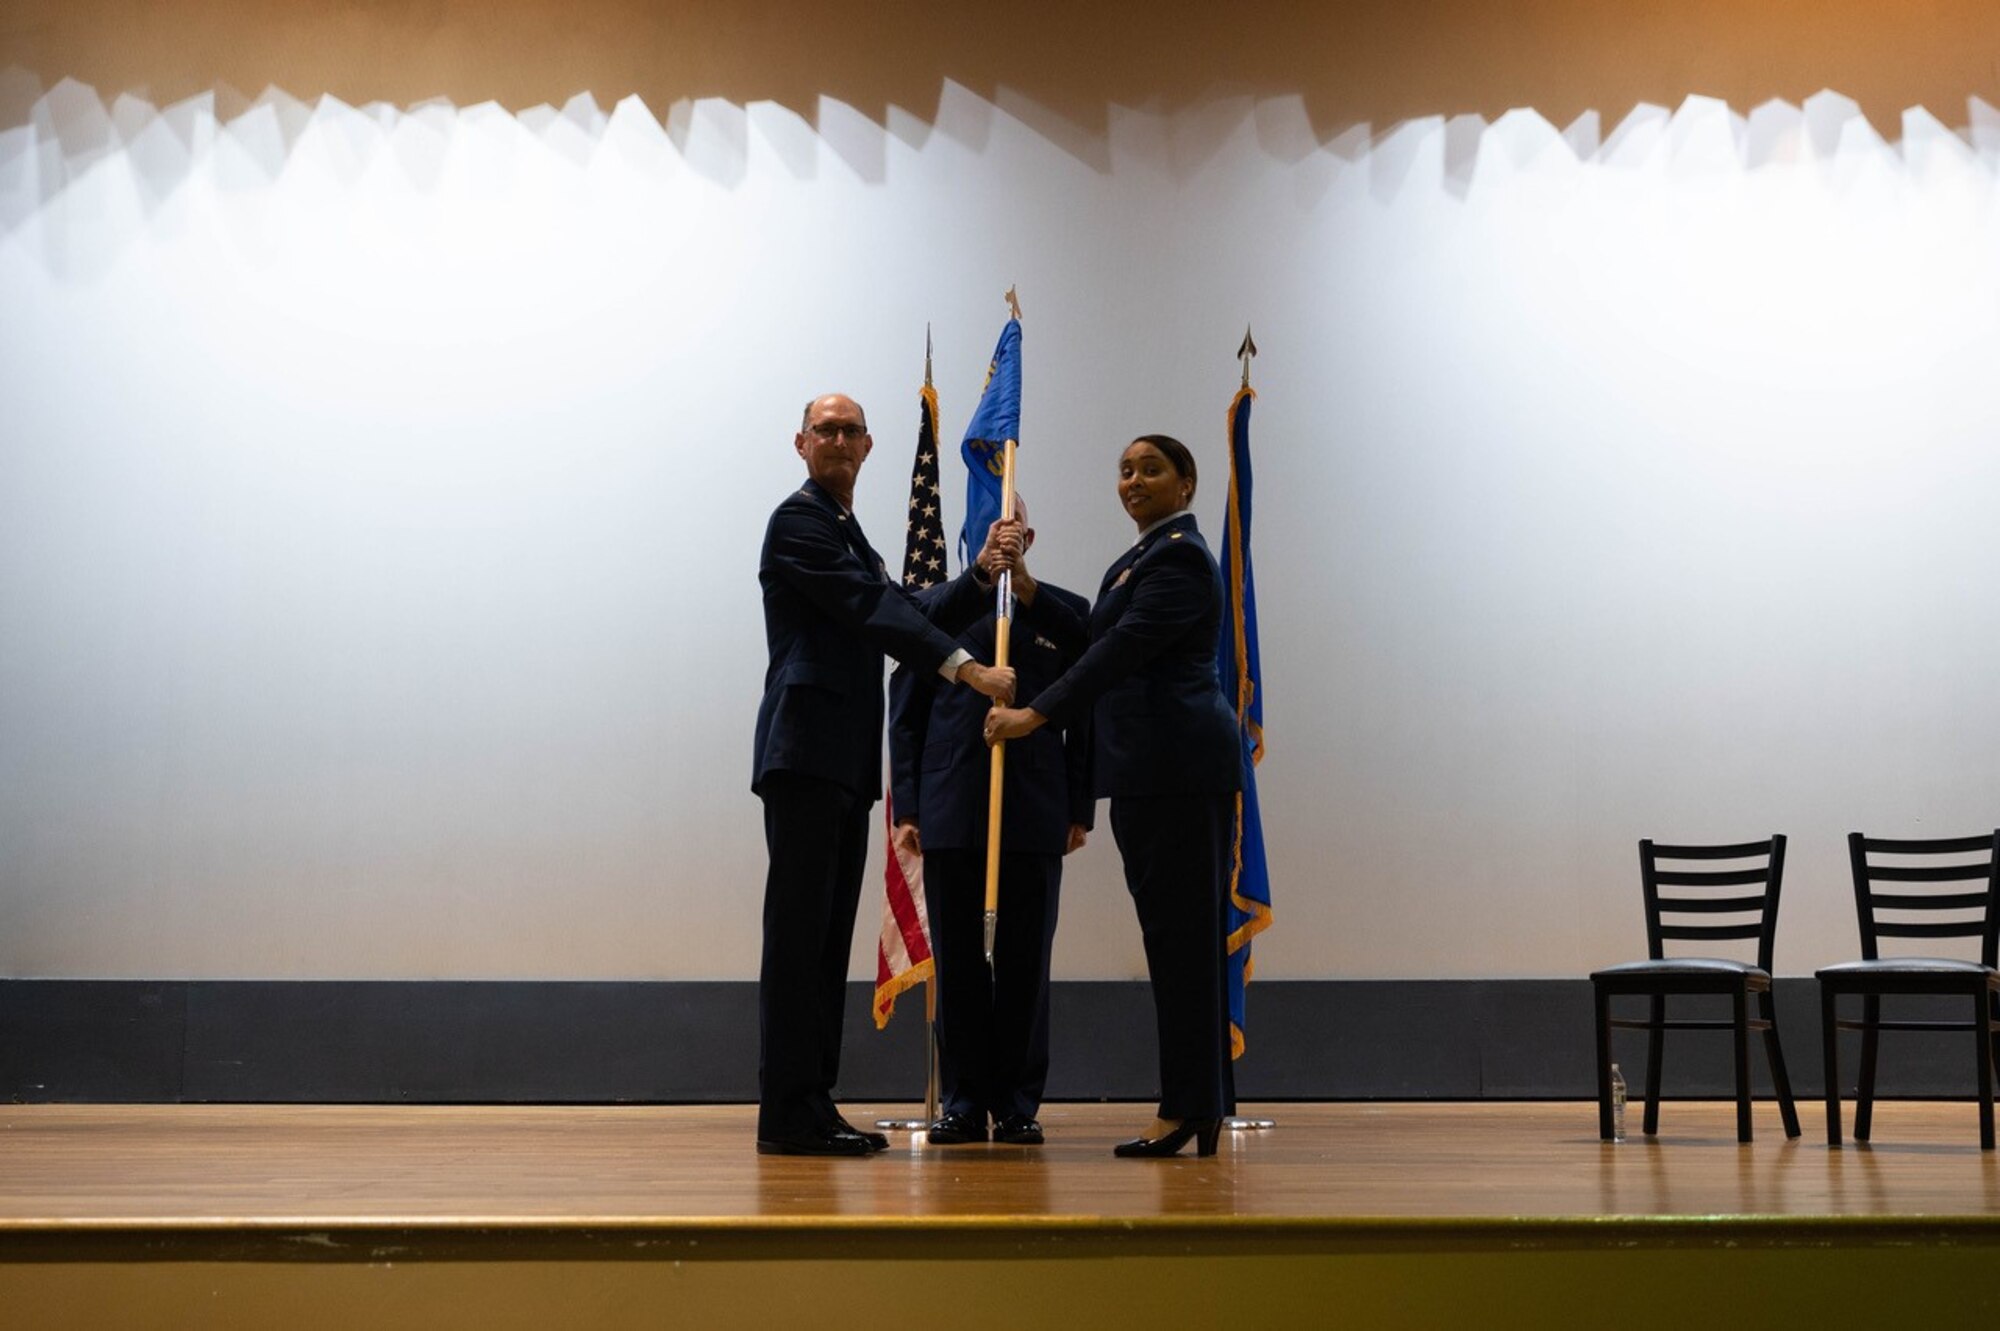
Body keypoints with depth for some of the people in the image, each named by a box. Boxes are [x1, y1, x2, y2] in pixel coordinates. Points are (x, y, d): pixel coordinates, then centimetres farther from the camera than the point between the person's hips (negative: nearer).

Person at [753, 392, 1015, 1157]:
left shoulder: (849, 532, 25)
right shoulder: (799, 519, -5)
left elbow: (896, 611, 22)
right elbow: (873, 608, -15)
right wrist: (967, 669, -20)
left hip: (844, 763, 9)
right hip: (806, 752, -9)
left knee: (828, 939, 8)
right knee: (797, 932, -9)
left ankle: (812, 1106, 12)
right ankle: (787, 1114, -7)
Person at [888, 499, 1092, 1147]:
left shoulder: (1065, 611, 11)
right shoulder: (934, 605, 11)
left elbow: (1084, 718, 6)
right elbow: (905, 715, 7)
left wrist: (1079, 810, -6)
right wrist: (906, 810, 0)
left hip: (1035, 818, 0)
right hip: (951, 817, 0)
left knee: (1025, 964, 4)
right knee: (957, 964, 4)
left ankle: (1018, 1105, 12)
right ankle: (962, 1104, 12)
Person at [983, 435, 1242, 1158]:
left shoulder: (1181, 556, -10)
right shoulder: (1140, 557, 21)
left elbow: (1122, 648, -18)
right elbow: (1095, 636, 22)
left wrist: (1037, 714, -19)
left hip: (1178, 765, -10)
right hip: (1148, 768, 10)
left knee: (1182, 931, -7)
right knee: (1179, 932, 10)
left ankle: (1191, 1108, -2)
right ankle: (1204, 1103, 16)